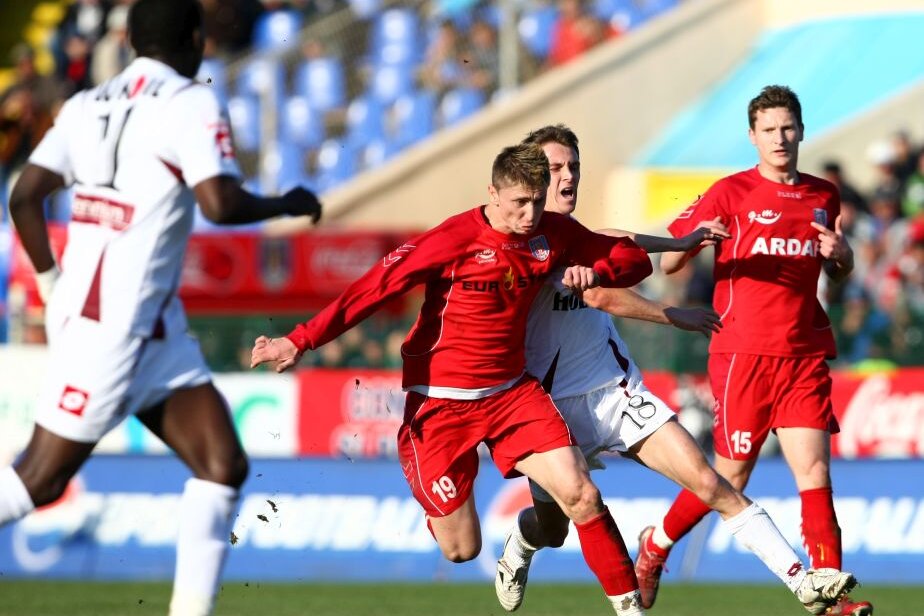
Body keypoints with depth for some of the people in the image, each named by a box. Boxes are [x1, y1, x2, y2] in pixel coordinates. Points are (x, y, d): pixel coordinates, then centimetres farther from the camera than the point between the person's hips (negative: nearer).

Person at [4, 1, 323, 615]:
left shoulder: (87, 105, 11)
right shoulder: (190, 104, -11)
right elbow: (221, 202, -22)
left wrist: (52, 281, 20)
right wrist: (288, 205, -4)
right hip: (107, 327, -8)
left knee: (224, 465, 3)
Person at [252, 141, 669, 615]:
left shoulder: (553, 234, -2)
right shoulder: (456, 239, -17)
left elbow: (635, 259, 7)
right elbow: (375, 286, -20)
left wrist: (595, 272, -16)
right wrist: (300, 342, -26)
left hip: (511, 392, 4)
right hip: (441, 402, -4)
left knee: (581, 495, -15)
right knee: (461, 550, -1)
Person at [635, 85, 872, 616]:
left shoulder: (824, 196, 11)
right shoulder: (732, 193, -2)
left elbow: (841, 273, 24)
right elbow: (668, 263, 0)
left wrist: (840, 251, 1)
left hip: (805, 354, 4)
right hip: (744, 353, -3)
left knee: (815, 471, -7)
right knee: (732, 476, 2)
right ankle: (656, 544, 27)